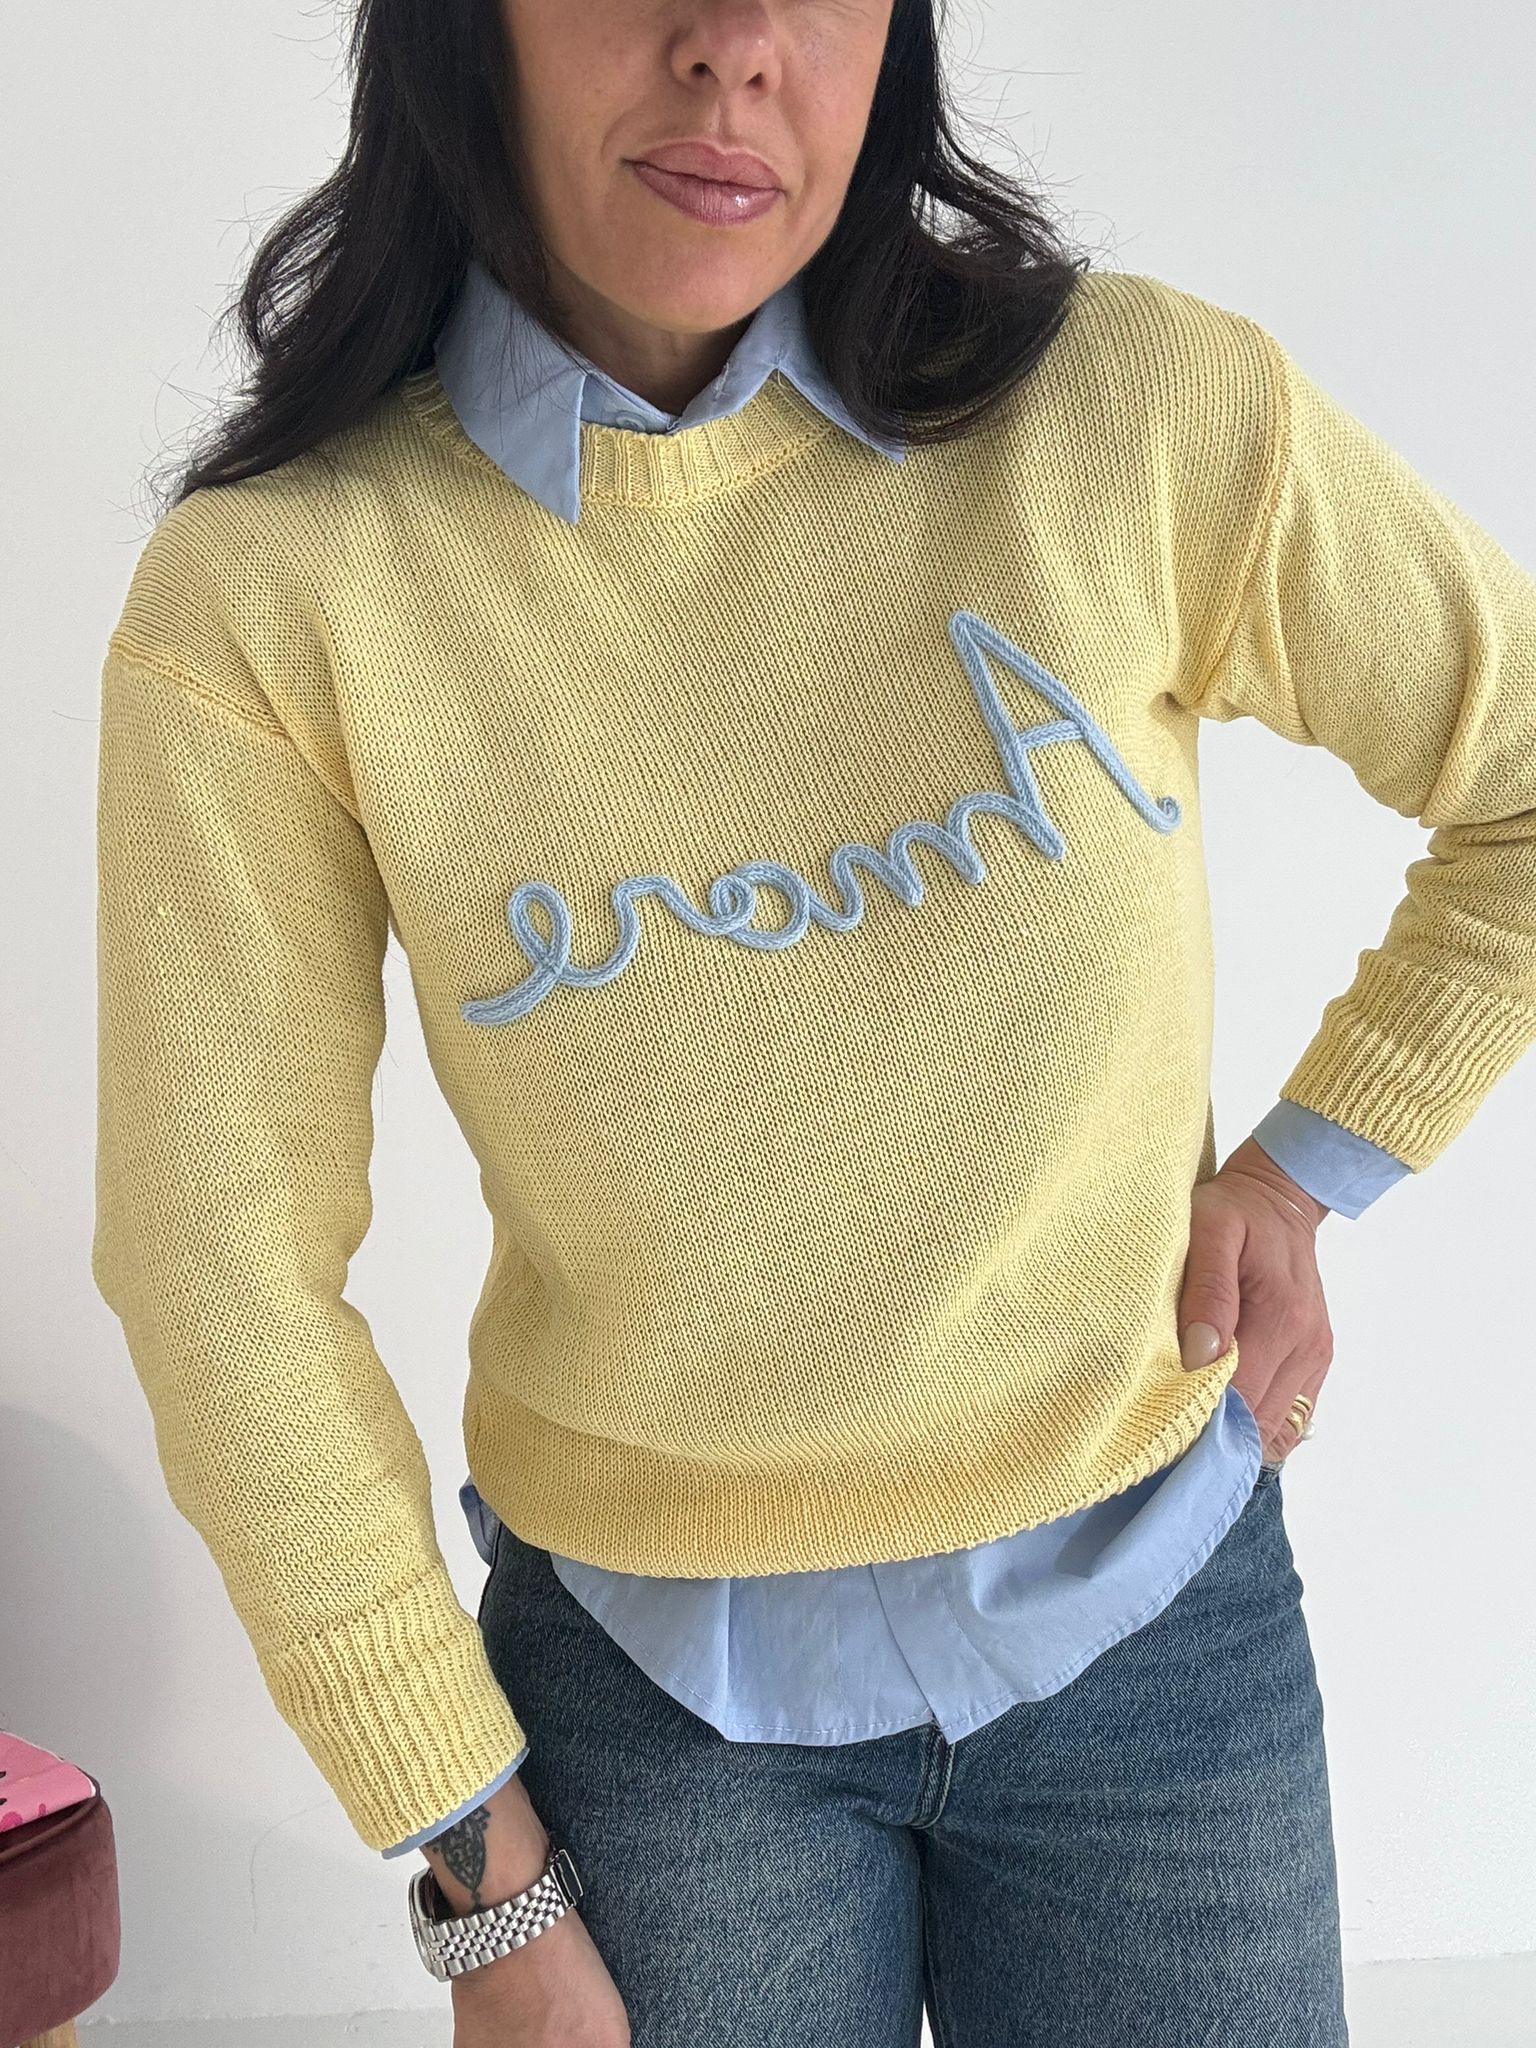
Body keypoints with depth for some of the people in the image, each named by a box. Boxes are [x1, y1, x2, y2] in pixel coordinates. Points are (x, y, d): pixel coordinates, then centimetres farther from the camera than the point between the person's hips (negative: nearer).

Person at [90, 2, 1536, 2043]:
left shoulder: (1147, 419, -15)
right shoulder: (266, 600, -15)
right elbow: (231, 1277, -11)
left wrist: (1304, 1174, -3)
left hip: (1149, 1626, 1)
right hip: (658, 1672, 0)